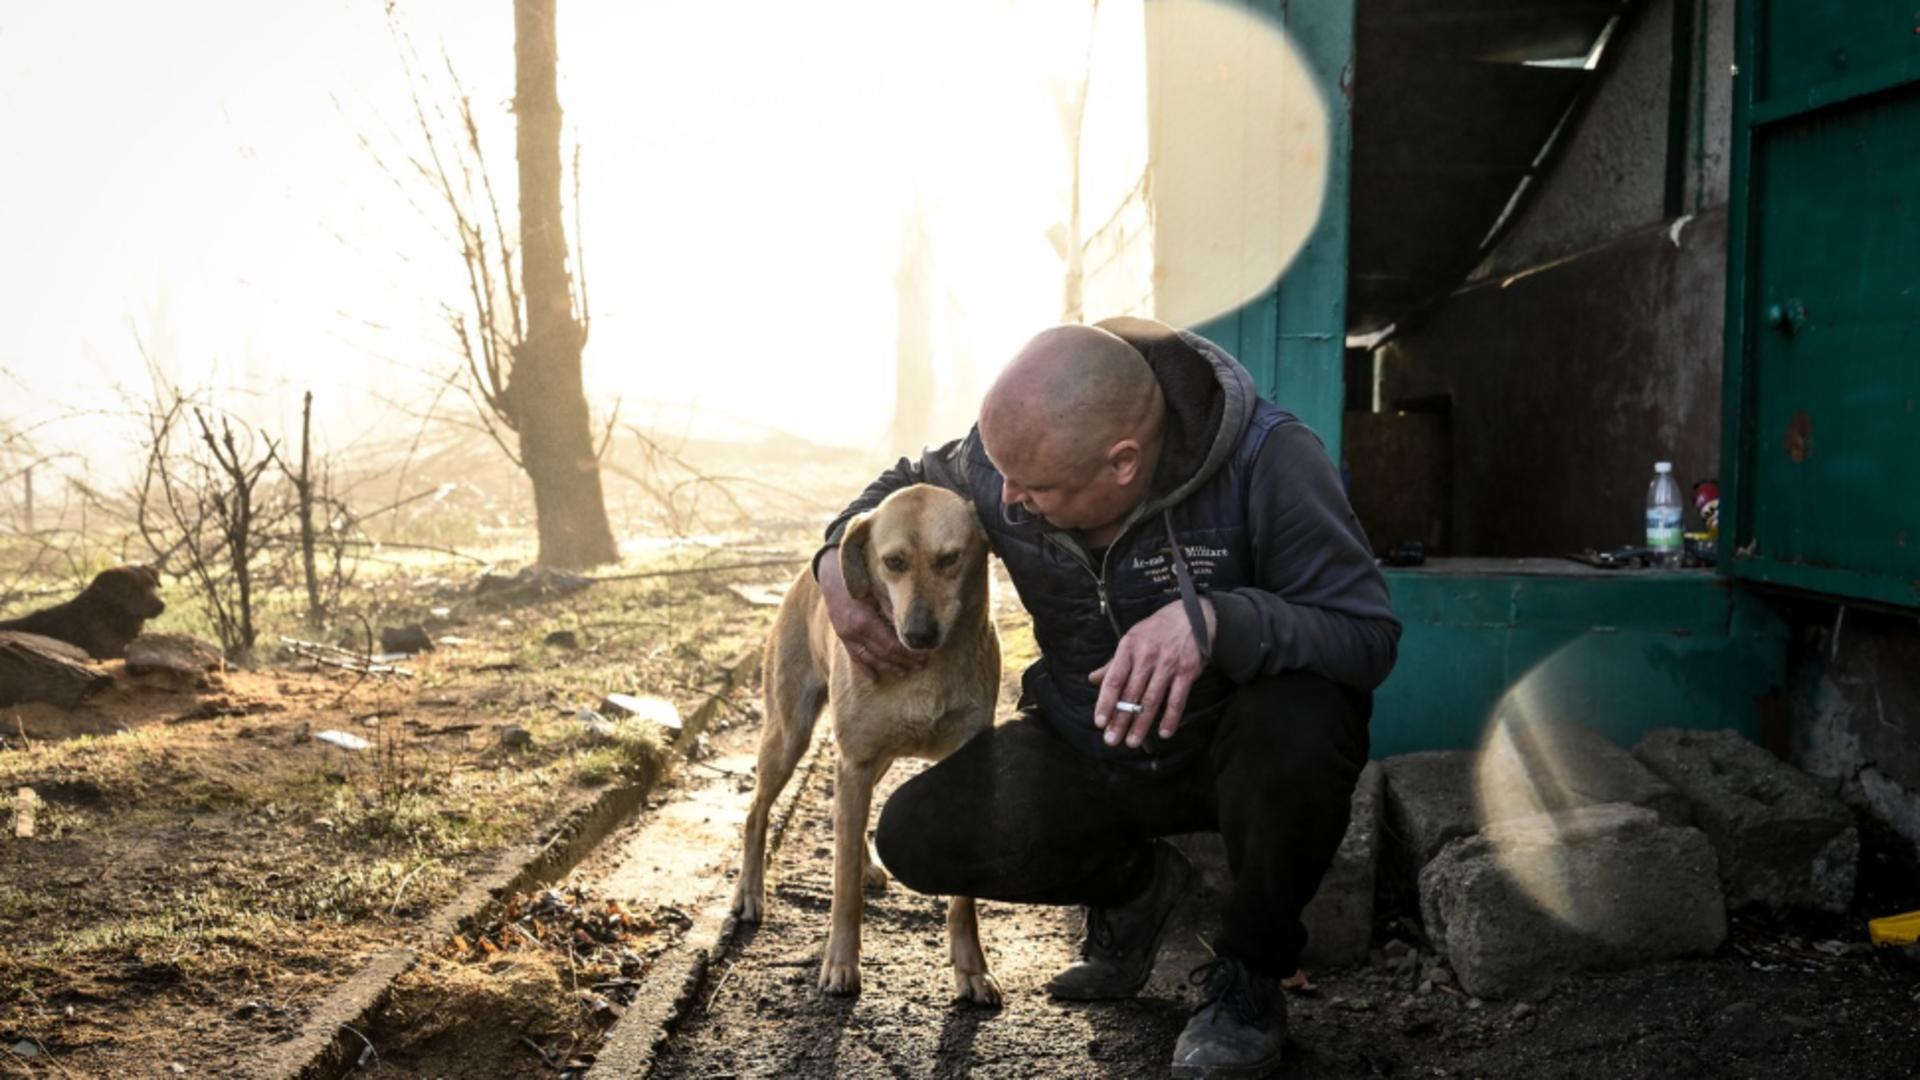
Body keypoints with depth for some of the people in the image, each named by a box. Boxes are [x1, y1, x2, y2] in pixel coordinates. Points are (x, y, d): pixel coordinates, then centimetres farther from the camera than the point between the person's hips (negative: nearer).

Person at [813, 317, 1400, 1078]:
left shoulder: (1268, 461, -28)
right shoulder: (1005, 456, -15)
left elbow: (1367, 635, -29)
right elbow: (911, 484, 9)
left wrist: (1214, 620, -47)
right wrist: (840, 562, -13)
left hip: (1233, 750, -3)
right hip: (1088, 750, 4)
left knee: (1302, 717, -39)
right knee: (916, 838, -14)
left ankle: (1248, 979, -9)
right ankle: (1133, 884, 15)